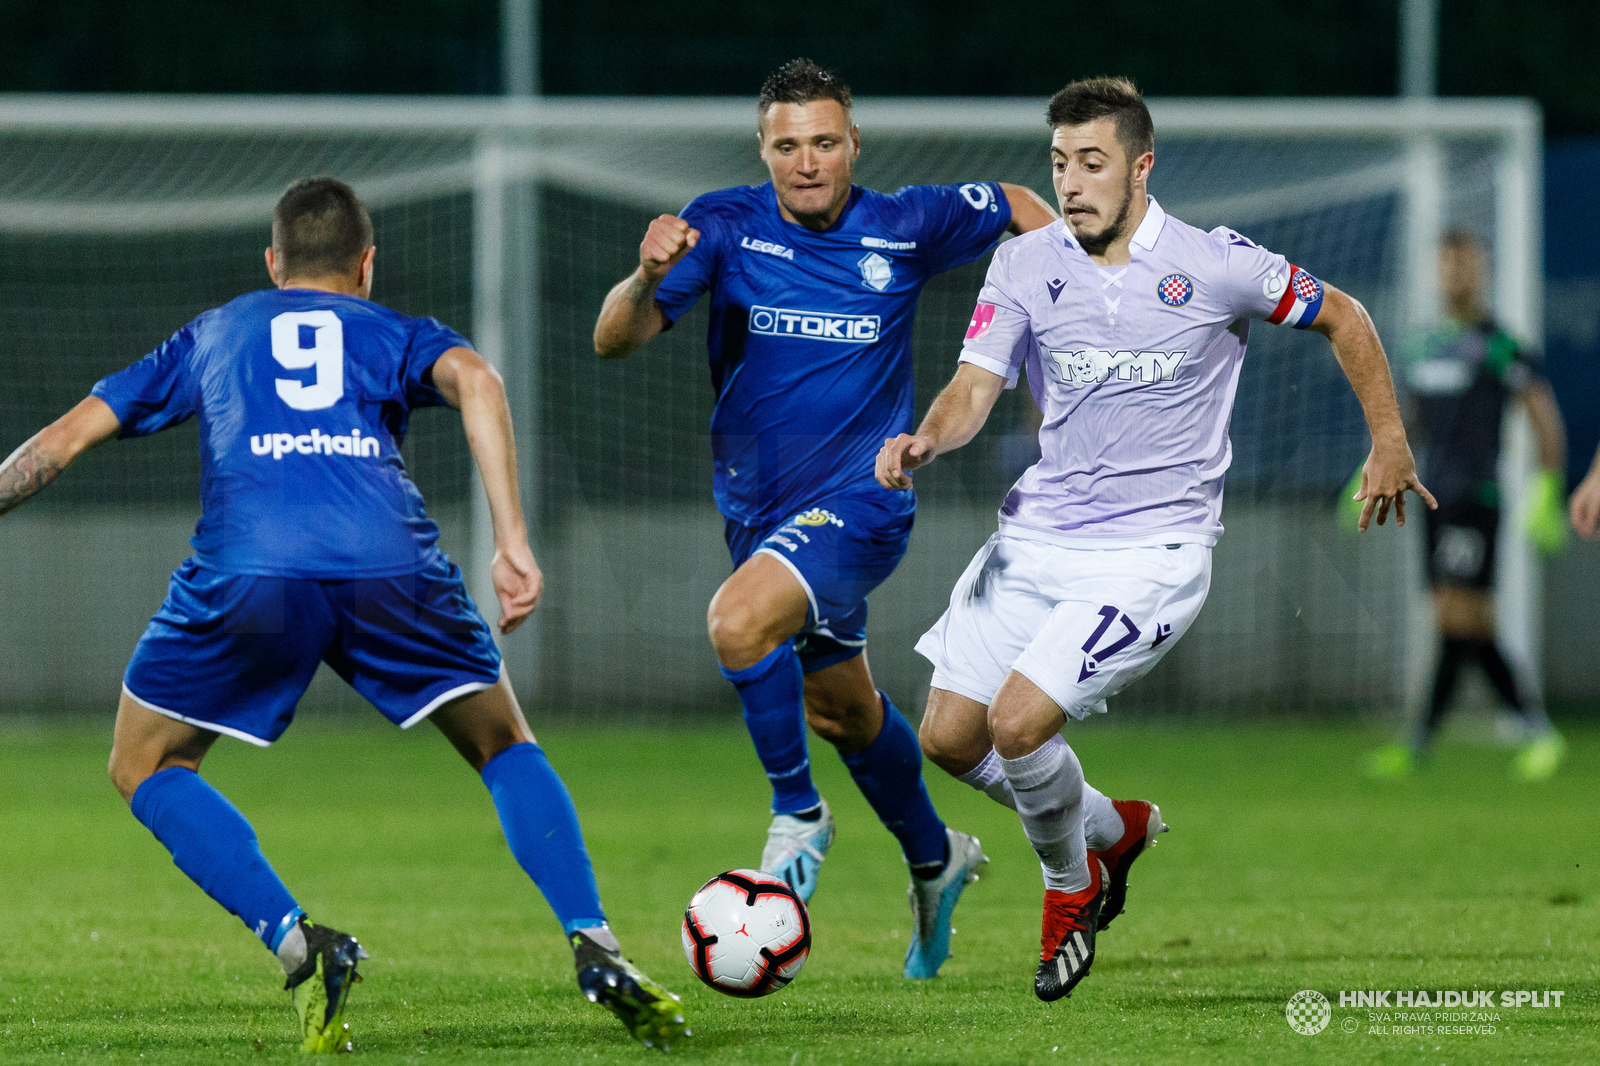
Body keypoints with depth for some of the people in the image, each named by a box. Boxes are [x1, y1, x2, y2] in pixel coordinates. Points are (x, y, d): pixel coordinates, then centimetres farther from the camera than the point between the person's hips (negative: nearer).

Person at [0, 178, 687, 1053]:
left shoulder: (212, 335, 33)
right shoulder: (396, 334, 29)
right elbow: (474, 379, 6)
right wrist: (511, 542, -1)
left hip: (247, 569, -1)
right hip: (390, 563, 1)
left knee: (145, 768, 19)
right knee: (505, 748, 22)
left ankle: (296, 942, -2)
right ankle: (595, 950, 2)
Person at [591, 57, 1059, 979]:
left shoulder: (906, 228, -9)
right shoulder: (725, 225, -9)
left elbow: (1016, 206, 11)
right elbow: (614, 340, -19)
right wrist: (647, 278, -39)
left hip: (860, 501, -4)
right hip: (760, 510, 4)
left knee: (739, 624, -31)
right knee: (842, 712, 21)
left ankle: (798, 816, -10)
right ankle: (935, 859, 46)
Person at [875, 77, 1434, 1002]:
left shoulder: (1216, 266, -10)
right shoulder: (1026, 265, -2)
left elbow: (1341, 317, 5)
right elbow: (976, 388, -9)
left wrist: (1389, 441, 6)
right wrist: (925, 442, -30)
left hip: (1153, 551, -5)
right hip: (1039, 535, 5)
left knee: (1019, 719, -20)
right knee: (949, 737, 2)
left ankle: (1071, 887, 10)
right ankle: (1112, 829, 30)